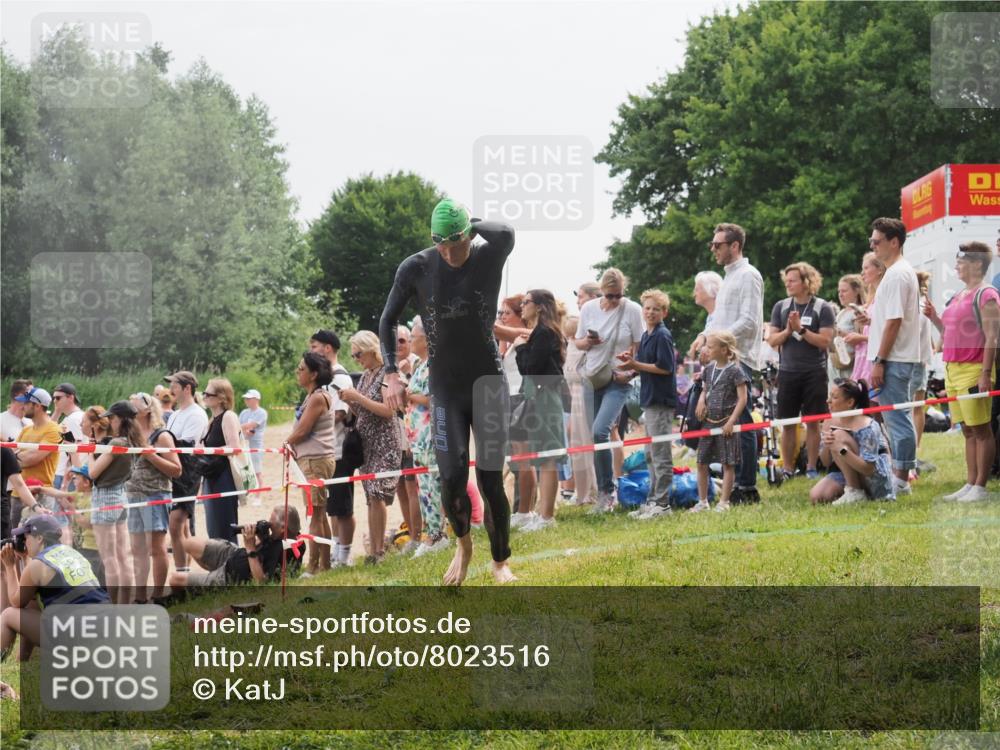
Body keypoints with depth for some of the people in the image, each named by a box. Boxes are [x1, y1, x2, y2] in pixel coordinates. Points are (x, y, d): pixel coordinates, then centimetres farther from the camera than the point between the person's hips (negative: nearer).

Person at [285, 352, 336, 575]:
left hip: (316, 460, -10)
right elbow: (301, 430, 17)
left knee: (314, 514, -9)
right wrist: (291, 445, 3)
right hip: (311, 459, 10)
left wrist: (286, 443, 2)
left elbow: (301, 431, -15)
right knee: (320, 515, 12)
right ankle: (324, 564, 16)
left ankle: (313, 567, -9)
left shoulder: (318, 398, -14)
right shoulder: (312, 396, 16)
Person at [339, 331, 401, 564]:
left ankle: (379, 550, -15)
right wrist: (350, 401, 1)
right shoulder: (365, 376, 15)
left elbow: (389, 410, -18)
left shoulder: (387, 374, -8)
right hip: (366, 444, 8)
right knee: (371, 498, 4)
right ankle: (374, 550, 4)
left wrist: (358, 397, -17)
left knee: (376, 495, -16)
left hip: (384, 443, -8)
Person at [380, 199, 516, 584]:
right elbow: (388, 320, 3)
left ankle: (500, 561, 16)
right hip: (445, 389, 1)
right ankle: (463, 545, 22)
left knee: (491, 480, -4)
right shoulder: (416, 268, -8)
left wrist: (472, 226, -16)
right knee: (451, 479, -8)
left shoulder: (489, 258, -11)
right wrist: (391, 373, -5)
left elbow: (505, 233, -35)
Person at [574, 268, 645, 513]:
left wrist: (629, 371, -15)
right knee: (596, 435, 4)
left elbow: (639, 347, -1)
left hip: (618, 381, -4)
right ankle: (604, 494, 13)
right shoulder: (588, 309, 4)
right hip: (593, 377, 4)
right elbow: (578, 343, 13)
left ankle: (607, 492, -11)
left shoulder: (632, 310, -6)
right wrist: (586, 342, -10)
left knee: (599, 431, -21)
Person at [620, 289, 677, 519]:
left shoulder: (663, 336, -12)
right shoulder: (646, 336, 15)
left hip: (662, 400, -10)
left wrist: (636, 365, -16)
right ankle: (654, 500, 20)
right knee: (650, 454, 13)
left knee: (660, 453, -7)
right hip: (650, 399, 10)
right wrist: (632, 362, 2)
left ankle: (662, 502, -4)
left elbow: (665, 367, -18)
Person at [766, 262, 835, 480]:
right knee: (787, 423, 4)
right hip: (787, 372, 3)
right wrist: (788, 330, -12)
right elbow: (772, 340, 5)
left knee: (812, 421, 2)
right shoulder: (781, 307, 8)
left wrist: (801, 330, -15)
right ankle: (788, 469, 9)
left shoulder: (822, 308, -3)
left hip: (814, 373, -3)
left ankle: (812, 468, 9)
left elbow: (825, 341, -10)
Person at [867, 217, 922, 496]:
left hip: (894, 360, -11)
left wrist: (879, 362, -19)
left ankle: (901, 480, -6)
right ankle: (900, 475, 18)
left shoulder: (897, 274, -15)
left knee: (897, 420, -7)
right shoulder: (901, 271, 18)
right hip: (901, 359, 11)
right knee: (898, 419, 13)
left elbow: (894, 321, -20)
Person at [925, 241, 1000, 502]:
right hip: (953, 370, 9)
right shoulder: (960, 296, 17)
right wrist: (934, 318, 8)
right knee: (968, 431, 11)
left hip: (973, 371, -9)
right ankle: (970, 485, 14)